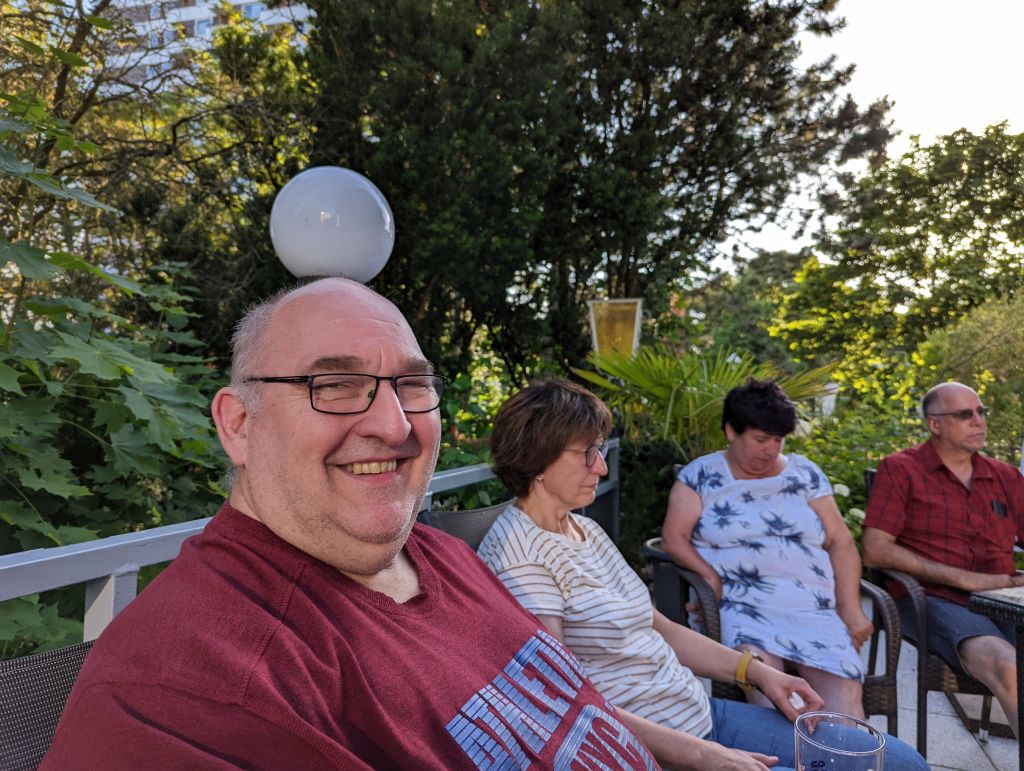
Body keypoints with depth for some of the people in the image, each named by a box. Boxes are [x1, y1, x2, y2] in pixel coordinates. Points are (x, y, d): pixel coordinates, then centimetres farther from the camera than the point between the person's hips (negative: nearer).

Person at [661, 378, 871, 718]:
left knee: (844, 691, -26)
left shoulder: (805, 473, 18)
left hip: (814, 610, 3)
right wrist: (711, 576, -14)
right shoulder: (701, 475, 9)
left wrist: (851, 608, 2)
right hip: (739, 605, -2)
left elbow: (840, 541, 14)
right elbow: (674, 536, 2)